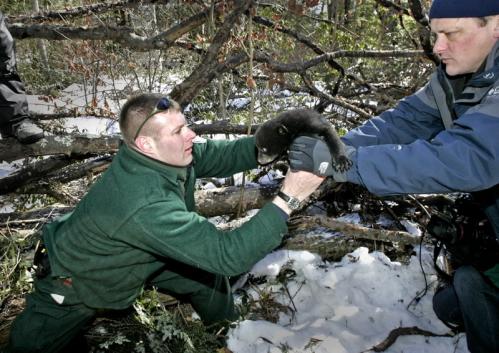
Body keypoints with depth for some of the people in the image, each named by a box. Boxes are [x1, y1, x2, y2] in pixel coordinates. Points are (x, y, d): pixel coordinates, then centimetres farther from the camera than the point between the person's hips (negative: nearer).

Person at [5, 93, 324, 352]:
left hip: (137, 261, 7)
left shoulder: (166, 157, -22)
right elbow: (228, 255, -44)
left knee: (209, 275, 7)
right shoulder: (145, 204, -45)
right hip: (73, 285, -7)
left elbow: (218, 155, -10)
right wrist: (288, 199, -43)